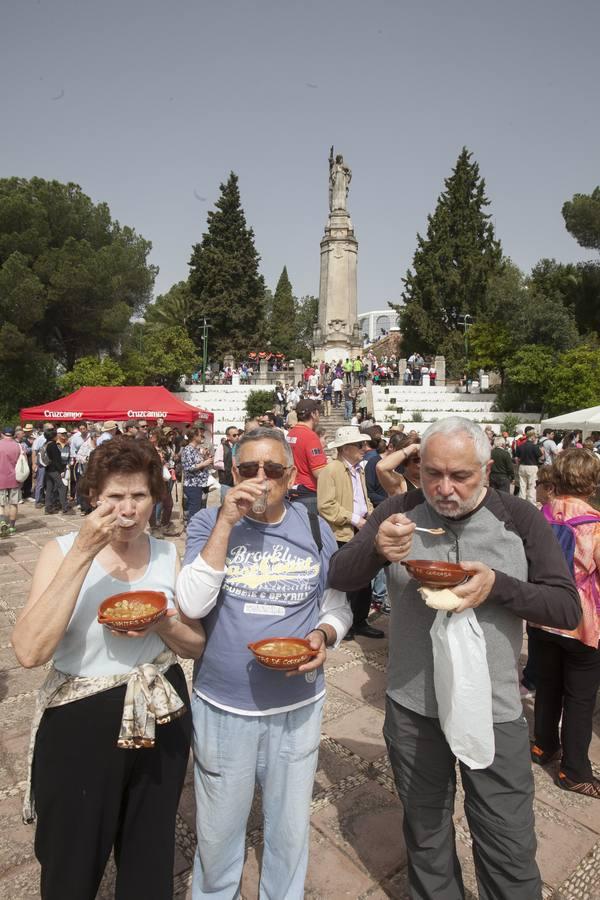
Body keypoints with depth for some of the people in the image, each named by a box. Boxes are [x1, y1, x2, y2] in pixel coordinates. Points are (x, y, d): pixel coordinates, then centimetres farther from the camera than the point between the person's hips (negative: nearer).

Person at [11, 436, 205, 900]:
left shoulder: (168, 554, -4)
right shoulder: (62, 550, -12)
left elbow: (196, 645, 2)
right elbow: (30, 650, -26)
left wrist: (161, 624, -20)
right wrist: (83, 553, -30)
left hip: (160, 719, 3)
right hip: (79, 723, -2)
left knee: (151, 856, 22)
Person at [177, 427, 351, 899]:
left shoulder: (315, 529, -5)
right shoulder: (209, 522, -10)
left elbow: (337, 605, 5)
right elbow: (193, 604, -23)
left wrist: (324, 635, -16)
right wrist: (227, 521, -28)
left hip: (297, 704, 1)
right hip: (221, 705, -1)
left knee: (290, 828, 21)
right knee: (218, 831, 22)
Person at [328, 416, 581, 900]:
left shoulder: (520, 519, -11)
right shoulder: (400, 511, -8)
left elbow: (568, 608, -9)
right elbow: (338, 578, -9)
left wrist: (498, 586, -27)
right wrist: (375, 548, -30)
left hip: (494, 711, -1)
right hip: (412, 707, 2)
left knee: (510, 850, 14)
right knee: (425, 836, 24)